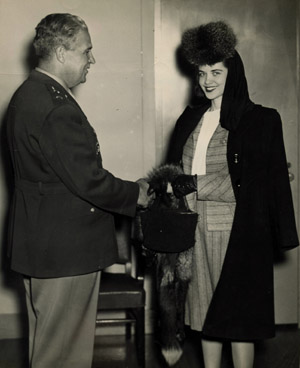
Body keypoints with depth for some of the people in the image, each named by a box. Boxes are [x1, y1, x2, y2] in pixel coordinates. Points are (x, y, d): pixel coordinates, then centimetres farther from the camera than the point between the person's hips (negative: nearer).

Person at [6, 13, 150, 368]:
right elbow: (87, 180, -24)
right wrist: (134, 194, -7)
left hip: (45, 243, 11)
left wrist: (125, 189, 12)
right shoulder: (55, 107, -24)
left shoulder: (30, 95, 11)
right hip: (63, 250, -11)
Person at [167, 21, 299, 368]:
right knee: (206, 313, 11)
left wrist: (193, 184, -15)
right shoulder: (189, 120, 12)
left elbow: (261, 183, -10)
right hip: (196, 230, 5)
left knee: (237, 314, 3)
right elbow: (174, 173, 15)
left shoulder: (260, 120, -3)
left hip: (237, 232, -4)